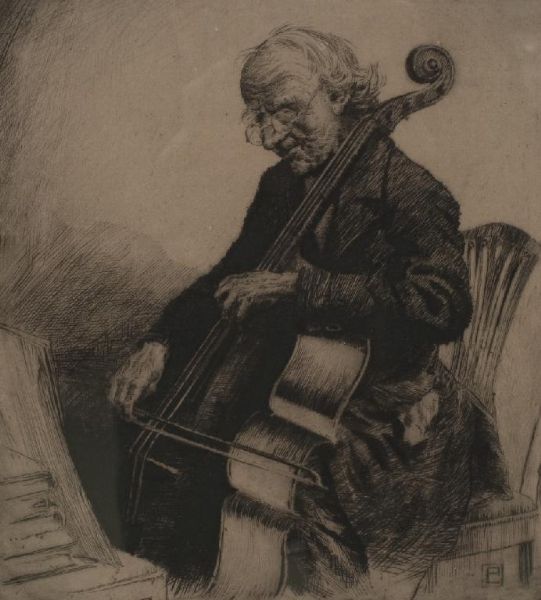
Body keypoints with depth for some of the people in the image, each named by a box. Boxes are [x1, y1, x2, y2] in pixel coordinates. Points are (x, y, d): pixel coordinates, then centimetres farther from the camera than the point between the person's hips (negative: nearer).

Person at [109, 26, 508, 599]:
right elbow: (234, 275, 10)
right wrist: (161, 342, -7)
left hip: (388, 420, -6)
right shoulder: (281, 186, 3)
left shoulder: (410, 193, -19)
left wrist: (299, 284, -35)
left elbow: (442, 305, -34)